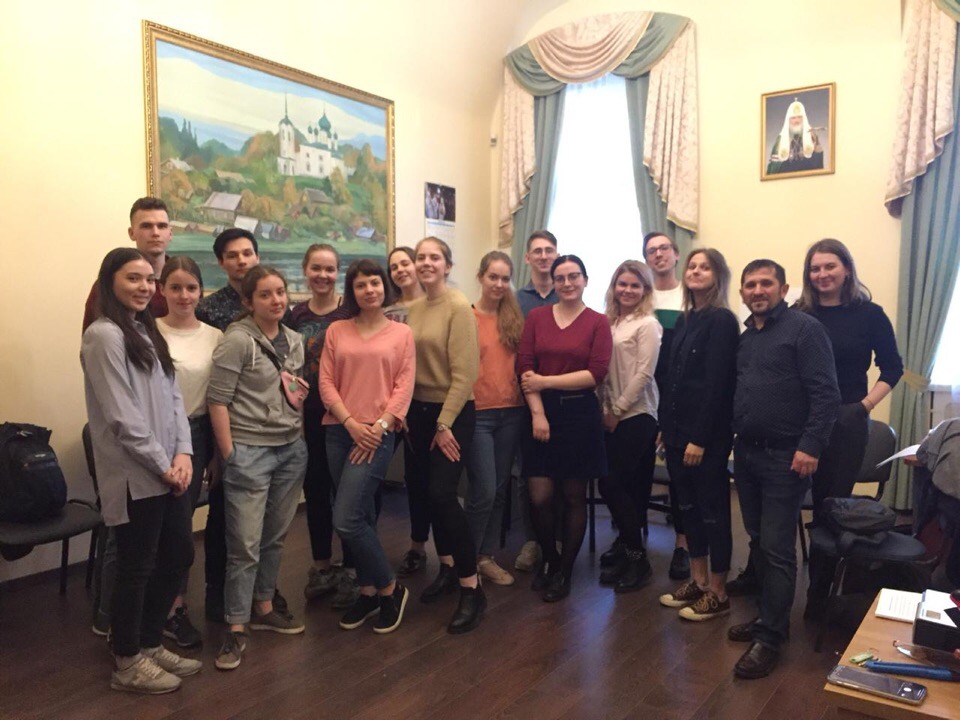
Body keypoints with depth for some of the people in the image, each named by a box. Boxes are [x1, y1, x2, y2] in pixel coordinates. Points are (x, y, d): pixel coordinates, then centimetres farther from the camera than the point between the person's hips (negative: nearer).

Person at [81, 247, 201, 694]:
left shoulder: (147, 332, 14)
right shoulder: (104, 335, -13)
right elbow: (122, 417, -18)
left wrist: (183, 453, -3)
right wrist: (163, 465, -13)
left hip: (166, 471, 9)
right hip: (135, 477, -9)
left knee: (179, 554, 16)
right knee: (136, 568, 4)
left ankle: (150, 645, 34)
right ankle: (127, 664, 23)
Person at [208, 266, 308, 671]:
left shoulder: (294, 341, 9)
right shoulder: (237, 340, -11)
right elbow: (217, 400, -12)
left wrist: (297, 389, 3)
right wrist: (229, 455, -13)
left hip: (292, 448, 6)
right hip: (249, 451, -6)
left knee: (275, 535, 15)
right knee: (245, 543, -1)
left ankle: (264, 608, 31)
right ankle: (236, 628, 11)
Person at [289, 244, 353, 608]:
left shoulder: (351, 311, -6)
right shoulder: (296, 315, 7)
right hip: (309, 415, 4)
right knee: (315, 491, 13)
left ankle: (350, 572, 18)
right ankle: (322, 567, 29)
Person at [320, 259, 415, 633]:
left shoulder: (401, 333, 4)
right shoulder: (336, 331, 9)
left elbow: (404, 386, -2)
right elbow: (326, 382, 4)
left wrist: (379, 427, -12)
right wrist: (351, 423, -8)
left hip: (378, 434, -3)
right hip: (340, 432, 4)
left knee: (346, 520, -10)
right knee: (361, 518, 9)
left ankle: (390, 588, 10)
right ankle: (369, 591, 28)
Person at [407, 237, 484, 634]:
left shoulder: (459, 307, -12)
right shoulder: (415, 308, 7)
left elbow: (464, 372, -15)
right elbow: (409, 364, 9)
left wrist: (445, 423, -15)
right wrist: (406, 412, 4)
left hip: (453, 412, -6)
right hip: (419, 409, 7)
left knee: (443, 494, -13)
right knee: (430, 493, 13)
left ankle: (471, 587, -2)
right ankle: (447, 567, 31)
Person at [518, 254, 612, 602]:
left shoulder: (597, 322, -1)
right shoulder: (536, 317, 5)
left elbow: (596, 374, -11)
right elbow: (525, 368, -1)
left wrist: (545, 381, -13)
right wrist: (537, 413, -12)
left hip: (580, 414, -1)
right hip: (541, 413, 2)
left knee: (574, 497, 7)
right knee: (539, 498, 0)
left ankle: (566, 570, 26)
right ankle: (549, 559, 28)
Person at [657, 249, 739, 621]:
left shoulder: (722, 321, -10)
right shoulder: (684, 320, 13)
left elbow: (717, 383, -16)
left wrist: (700, 438, -19)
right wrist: (665, 426, 11)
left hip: (708, 434, -8)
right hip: (678, 430, 8)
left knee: (713, 511, 2)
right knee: (689, 508, 14)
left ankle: (718, 593, 14)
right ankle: (698, 582, 27)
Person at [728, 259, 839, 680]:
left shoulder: (804, 329, -9)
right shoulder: (745, 337, 13)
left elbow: (825, 393, -15)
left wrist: (810, 447, -20)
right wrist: (733, 438, 9)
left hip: (785, 457, -7)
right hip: (746, 454, 7)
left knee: (776, 548, -3)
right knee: (758, 542, 15)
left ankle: (770, 637, 7)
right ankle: (768, 615, 29)